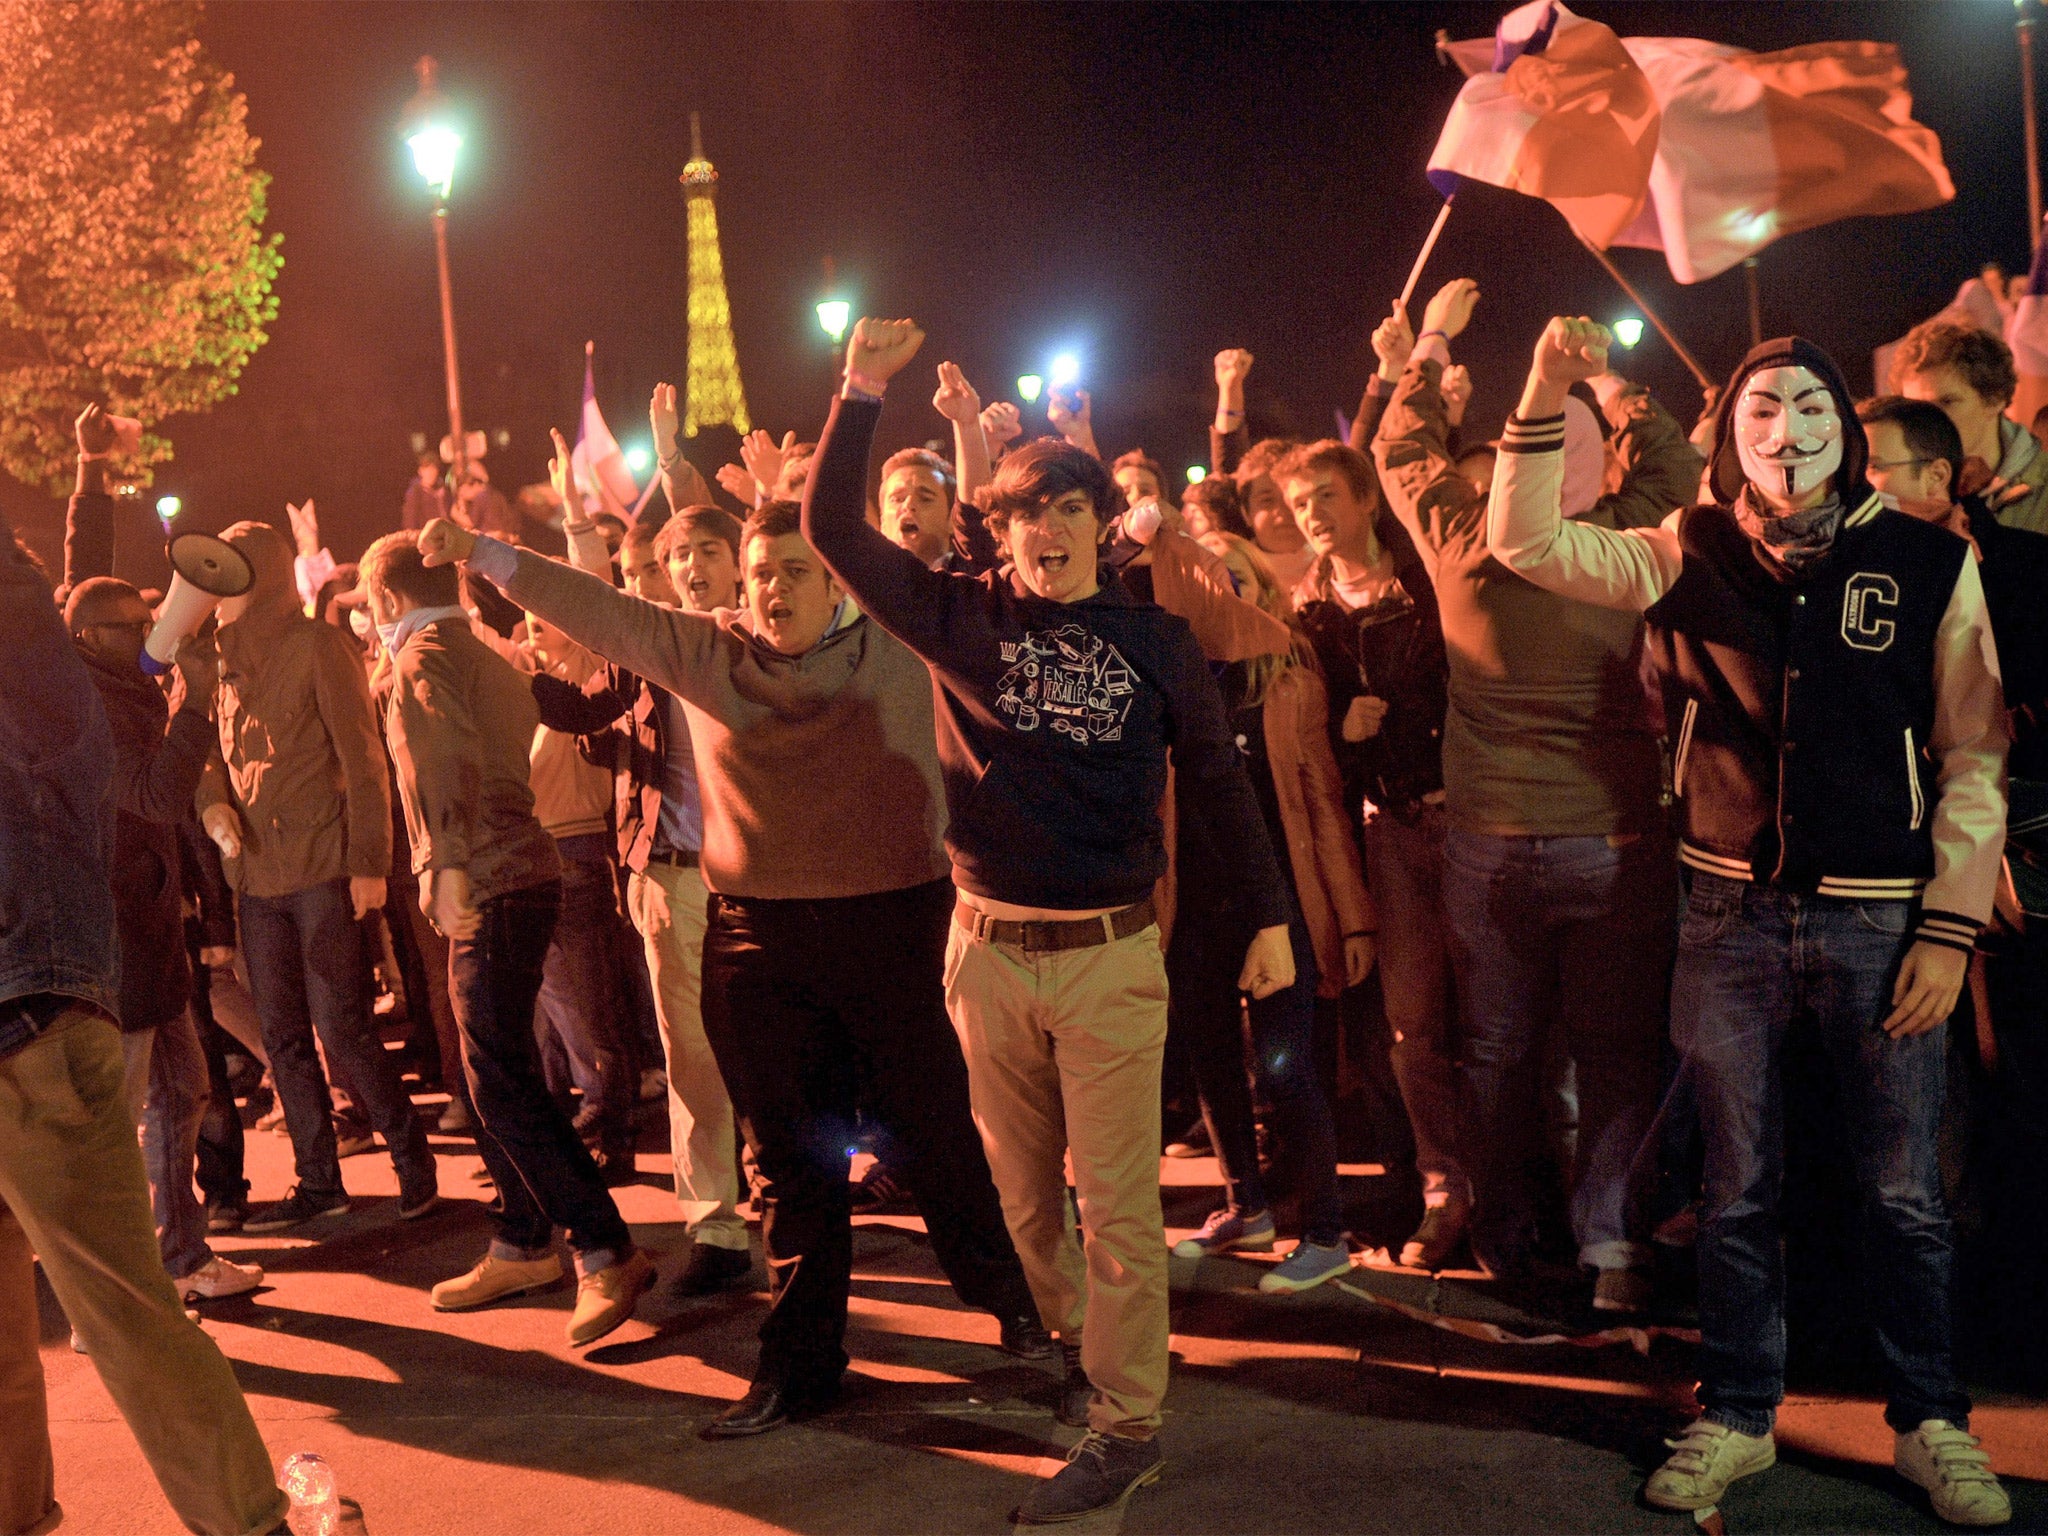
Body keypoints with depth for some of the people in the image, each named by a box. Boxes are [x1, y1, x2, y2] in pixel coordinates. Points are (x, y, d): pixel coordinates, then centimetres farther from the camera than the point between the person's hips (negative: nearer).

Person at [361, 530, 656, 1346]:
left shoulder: (424, 654, -9)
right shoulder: (484, 657, 21)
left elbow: (452, 757, -24)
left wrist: (451, 865, -30)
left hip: (491, 885, -10)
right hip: (520, 874, 10)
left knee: (502, 1079, -11)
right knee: (498, 1071, 16)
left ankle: (607, 1254, -13)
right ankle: (521, 1247, 25)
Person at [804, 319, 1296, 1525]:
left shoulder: (1155, 638, 0)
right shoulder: (964, 618, 1)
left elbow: (1218, 777, 6)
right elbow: (834, 530, -5)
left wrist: (1271, 916, 5)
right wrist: (863, 393, -13)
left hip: (1110, 952, -2)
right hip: (989, 950, 2)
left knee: (1116, 1198, 1)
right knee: (1020, 1189, 15)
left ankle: (1130, 1425, 12)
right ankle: (1065, 1360, 36)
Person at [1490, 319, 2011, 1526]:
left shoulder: (1932, 562, -2)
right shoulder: (1693, 554, 2)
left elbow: (1974, 758, -1)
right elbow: (1527, 542, -6)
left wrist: (1951, 928, -5)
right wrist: (1546, 395, -17)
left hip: (1882, 918, -1)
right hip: (1733, 915, 1)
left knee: (1905, 1192, 9)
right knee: (1739, 1189, 12)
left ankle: (1932, 1424, 28)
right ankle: (1737, 1419, 28)